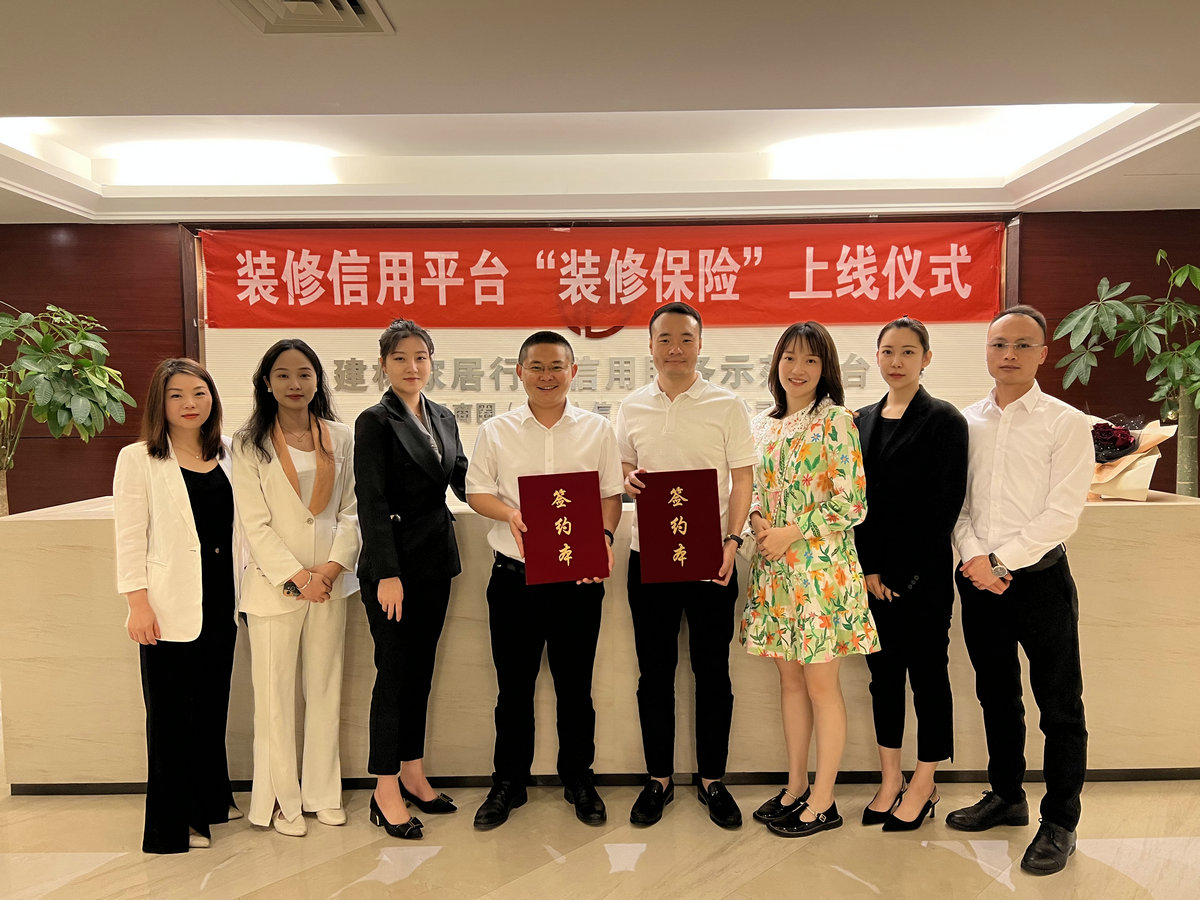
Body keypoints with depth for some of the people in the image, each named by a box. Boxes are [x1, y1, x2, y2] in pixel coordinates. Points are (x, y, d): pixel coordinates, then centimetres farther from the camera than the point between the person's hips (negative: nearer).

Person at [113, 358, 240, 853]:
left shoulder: (227, 454, 8)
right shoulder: (138, 459, -4)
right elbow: (130, 537, -7)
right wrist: (138, 603, -12)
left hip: (220, 598, 5)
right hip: (170, 604, -4)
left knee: (212, 703, 16)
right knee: (171, 713, 5)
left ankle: (211, 799, 34)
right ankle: (173, 823, 19)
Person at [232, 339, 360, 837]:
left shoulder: (340, 438, 4)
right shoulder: (250, 444, -2)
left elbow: (351, 511, 4)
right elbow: (255, 523, -7)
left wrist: (333, 565, -10)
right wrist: (296, 576, -13)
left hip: (330, 581, 3)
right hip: (275, 583, -2)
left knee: (325, 689, 11)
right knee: (276, 695, 6)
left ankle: (323, 791, 26)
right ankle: (284, 800, 21)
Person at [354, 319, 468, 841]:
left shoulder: (444, 419, 11)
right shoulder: (375, 422, -8)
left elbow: (463, 481, 13)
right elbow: (371, 503, -13)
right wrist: (387, 574, -18)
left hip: (436, 561, 6)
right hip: (393, 559, -6)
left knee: (422, 669, 14)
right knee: (395, 671, 0)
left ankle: (413, 774, 27)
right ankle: (386, 790, 14)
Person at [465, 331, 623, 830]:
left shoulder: (597, 429, 4)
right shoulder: (495, 431, 4)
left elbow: (611, 494, 5)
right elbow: (476, 492, 6)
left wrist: (603, 536, -13)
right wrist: (511, 513, -14)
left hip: (579, 578, 0)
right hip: (514, 577, 0)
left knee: (575, 685, 11)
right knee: (513, 686, 11)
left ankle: (579, 779, 30)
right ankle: (508, 781, 29)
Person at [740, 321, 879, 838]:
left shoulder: (836, 422, -8)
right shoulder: (763, 426, 10)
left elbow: (852, 503, -12)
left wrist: (792, 533, -15)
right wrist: (757, 520, -4)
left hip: (821, 566, -6)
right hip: (774, 568, 6)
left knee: (821, 684, 3)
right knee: (790, 679, 14)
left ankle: (823, 801, 18)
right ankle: (796, 786, 29)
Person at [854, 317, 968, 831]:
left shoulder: (944, 420, -6)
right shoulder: (863, 421, 11)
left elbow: (944, 507, -11)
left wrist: (902, 574, -12)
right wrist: (869, 570, -2)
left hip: (924, 576, -5)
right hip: (872, 575, 5)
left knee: (927, 674, 6)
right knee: (883, 674, 12)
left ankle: (924, 787, 21)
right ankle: (890, 780, 25)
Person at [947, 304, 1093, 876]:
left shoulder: (1066, 424, -5)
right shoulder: (966, 422, 7)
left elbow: (1062, 513, -12)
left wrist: (1001, 560, -13)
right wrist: (974, 557, -9)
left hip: (1039, 577, -4)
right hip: (978, 578, 4)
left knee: (1059, 704, 5)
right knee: (996, 695, 17)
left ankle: (1059, 823, 20)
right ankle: (1007, 797, 34)